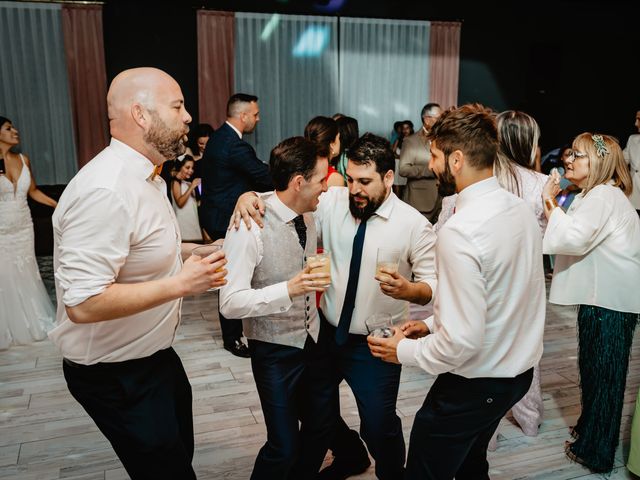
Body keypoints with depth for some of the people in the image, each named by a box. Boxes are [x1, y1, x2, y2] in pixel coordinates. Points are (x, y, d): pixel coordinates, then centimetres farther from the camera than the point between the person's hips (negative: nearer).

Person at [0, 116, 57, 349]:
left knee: (26, 275, 15)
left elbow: (33, 191, 12)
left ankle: (32, 323, 32)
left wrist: (58, 205, 7)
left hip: (23, 228, 4)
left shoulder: (23, 159, 2)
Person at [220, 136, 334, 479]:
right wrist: (290, 288, -37)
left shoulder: (309, 217, 0)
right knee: (284, 446, -1)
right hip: (275, 351, -7)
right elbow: (230, 303, -27)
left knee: (322, 428, 17)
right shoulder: (249, 227, -23)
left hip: (314, 341, 7)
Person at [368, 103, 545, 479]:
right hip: (520, 371, 8)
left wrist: (403, 351, -12)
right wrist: (434, 323, 8)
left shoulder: (460, 232, -29)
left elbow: (462, 342, -29)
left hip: (475, 385, -8)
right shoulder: (521, 209, -2)